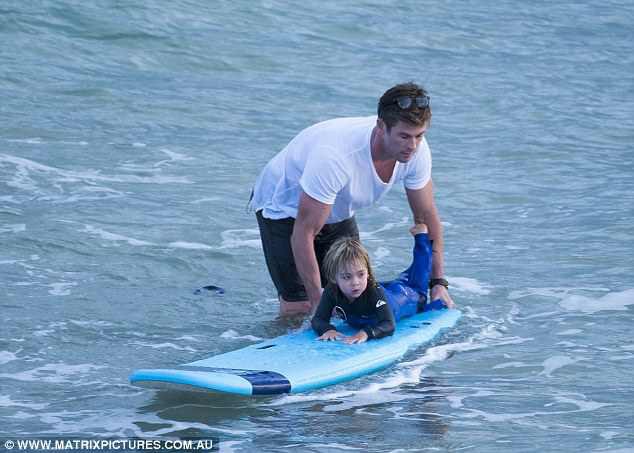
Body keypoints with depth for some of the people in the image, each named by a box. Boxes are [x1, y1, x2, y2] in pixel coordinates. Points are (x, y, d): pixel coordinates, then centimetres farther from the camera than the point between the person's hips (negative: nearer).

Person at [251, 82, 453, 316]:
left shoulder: (416, 150, -24)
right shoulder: (336, 155, -43)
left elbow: (426, 215, -6)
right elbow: (303, 235, -35)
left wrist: (438, 282, -8)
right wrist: (318, 299, -32)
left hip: (338, 213, 6)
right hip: (284, 206, -6)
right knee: (299, 306, -12)